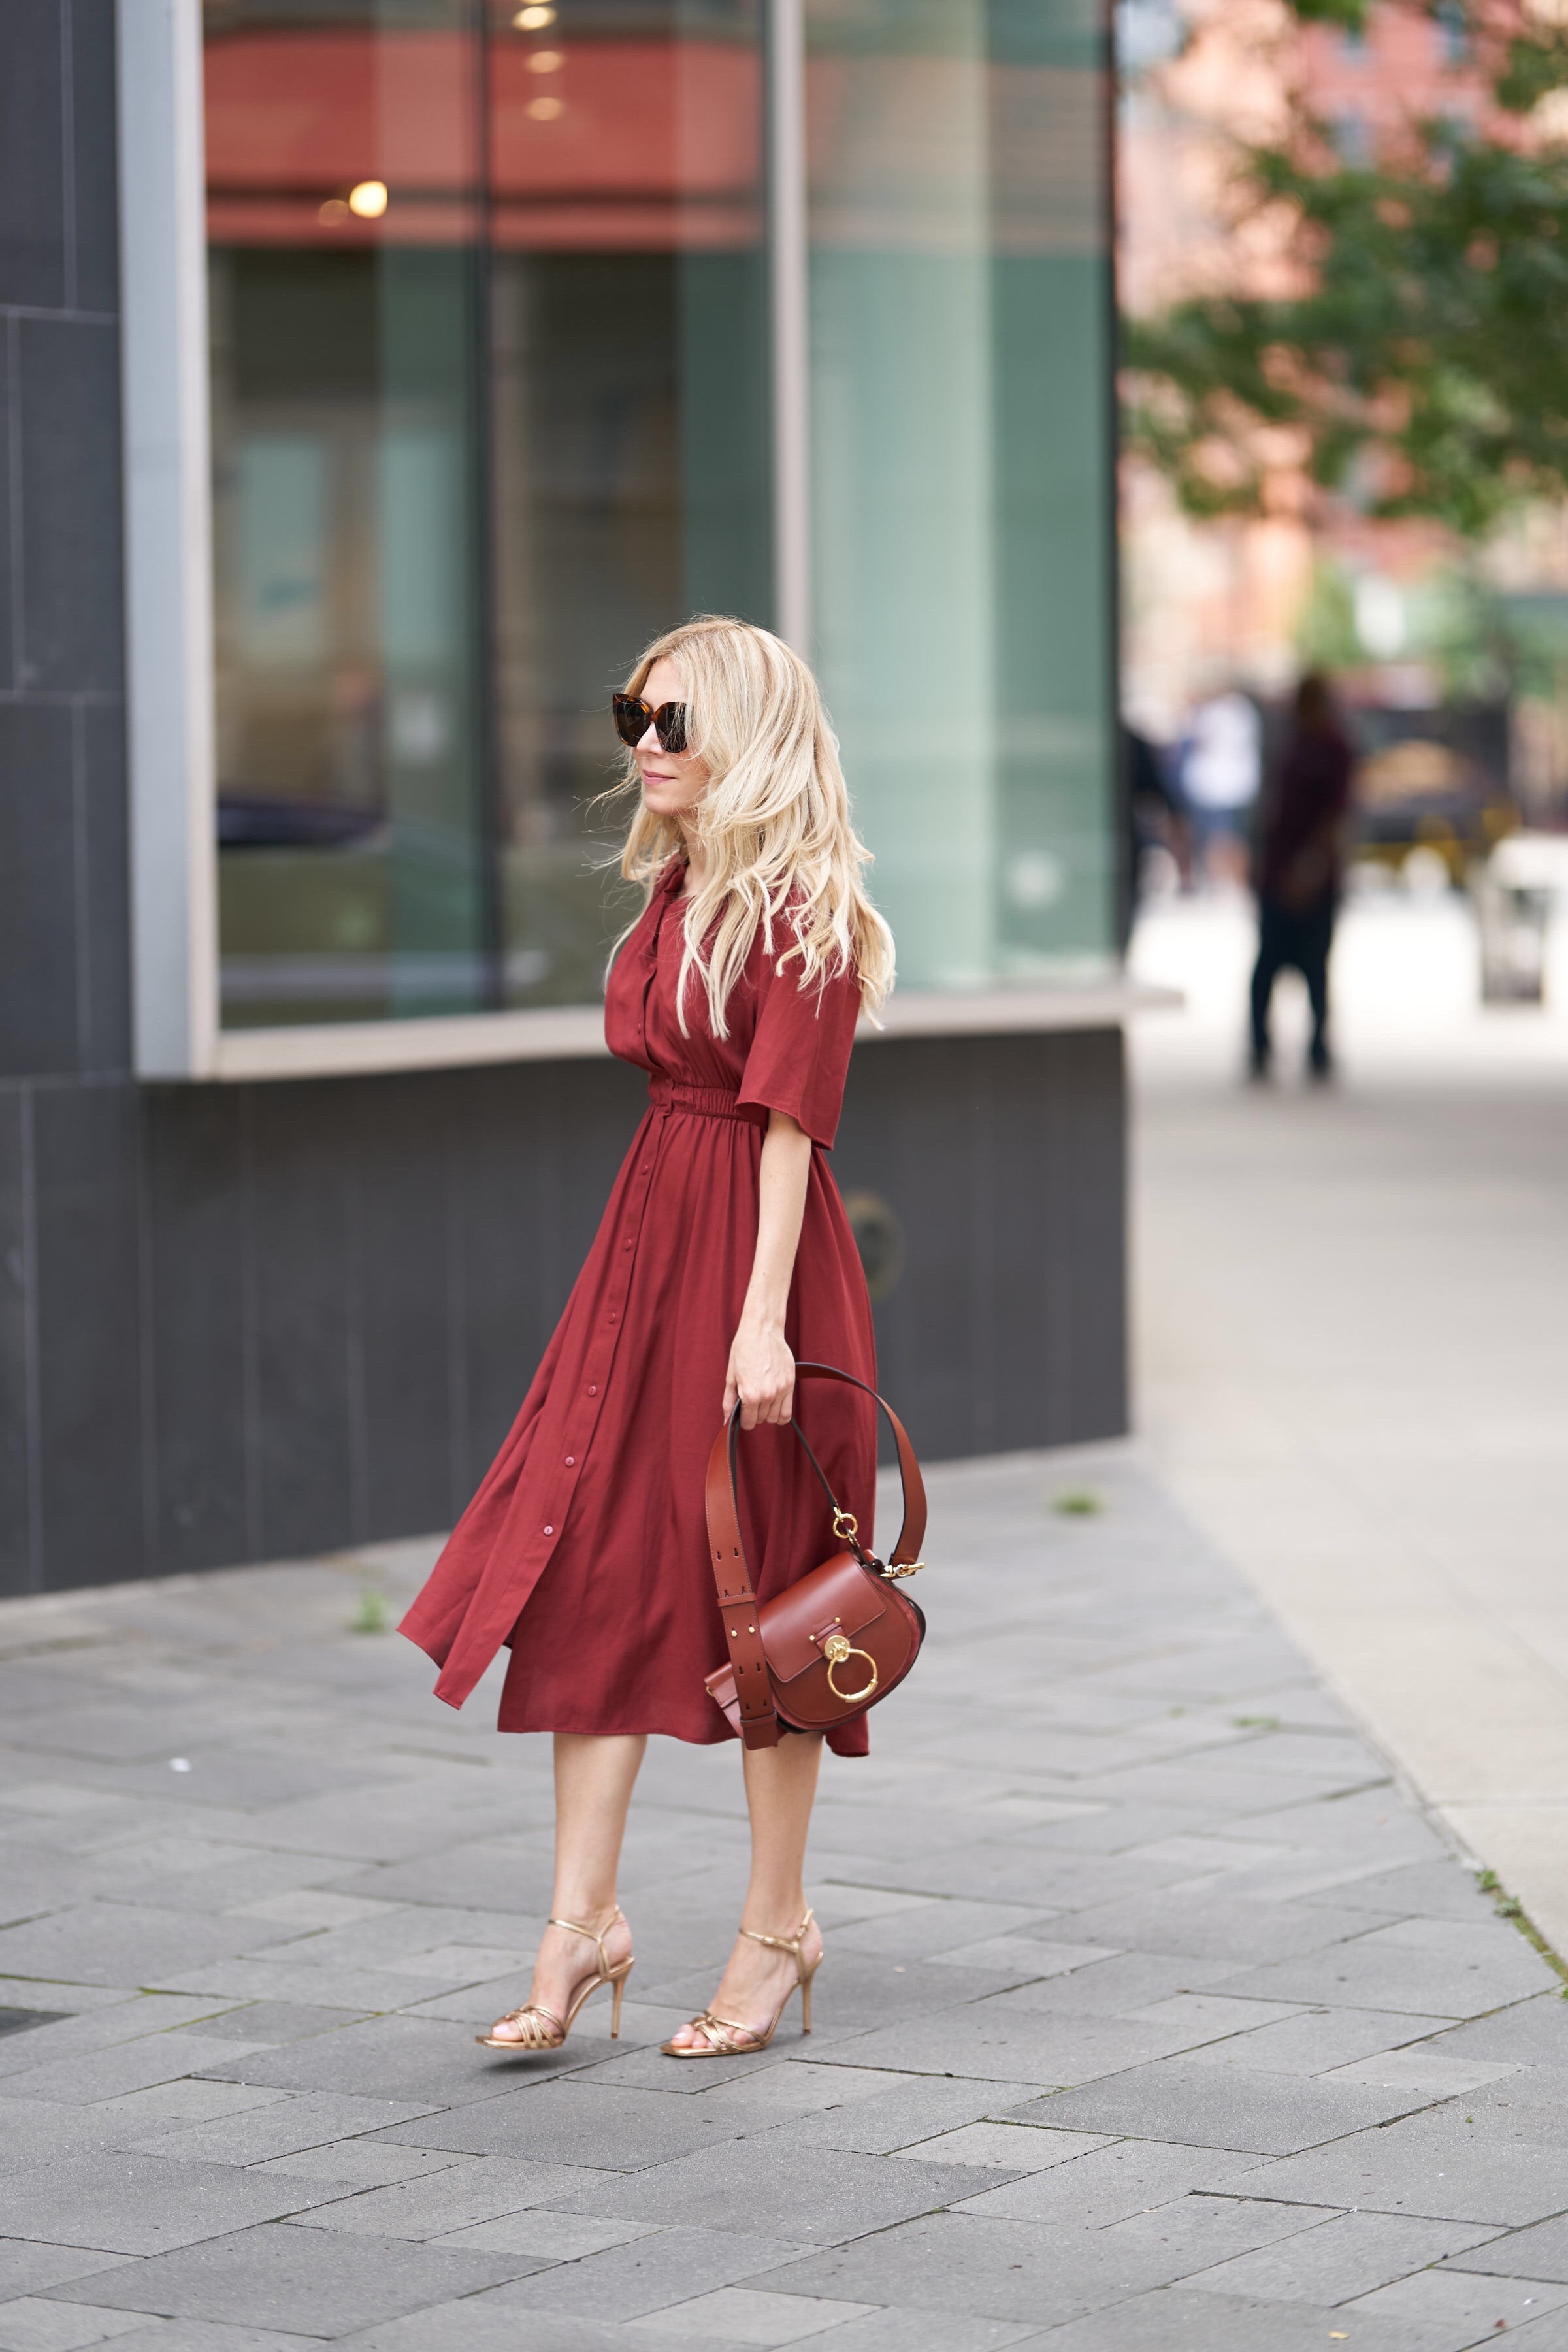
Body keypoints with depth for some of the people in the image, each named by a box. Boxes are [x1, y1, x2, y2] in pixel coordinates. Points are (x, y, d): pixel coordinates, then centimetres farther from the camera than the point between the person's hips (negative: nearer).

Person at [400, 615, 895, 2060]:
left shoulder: (802, 911, -12)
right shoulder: (674, 896, 13)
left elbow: (788, 1123, -18)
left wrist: (763, 1321, -23)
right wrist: (660, 1253, 17)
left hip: (758, 1246, -8)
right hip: (649, 1234, 8)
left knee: (755, 1588, 2)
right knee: (591, 1569, 2)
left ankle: (779, 1926, 14)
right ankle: (585, 1918, 6)